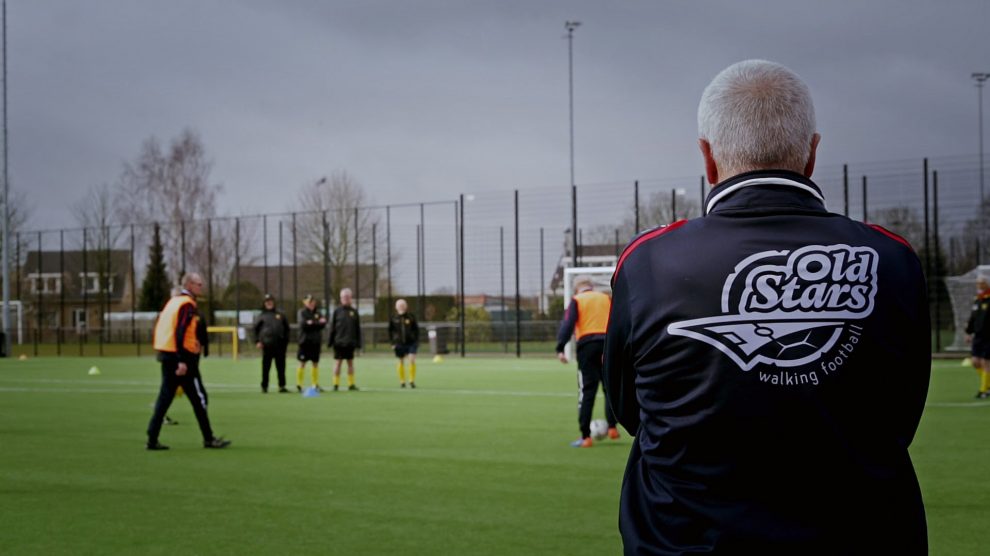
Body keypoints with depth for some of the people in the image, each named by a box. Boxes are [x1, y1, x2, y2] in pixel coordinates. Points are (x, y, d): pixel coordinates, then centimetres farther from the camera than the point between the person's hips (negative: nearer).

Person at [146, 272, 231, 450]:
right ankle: (209, 439, 7)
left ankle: (152, 439, 5)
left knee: (165, 396, 9)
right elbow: (180, 332, -21)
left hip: (166, 355, 9)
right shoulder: (187, 305, -12)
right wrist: (182, 361, -24)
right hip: (180, 356, -9)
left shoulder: (173, 301, 15)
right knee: (199, 397, 0)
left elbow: (160, 324, 18)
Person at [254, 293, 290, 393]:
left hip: (280, 345, 2)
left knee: (281, 367, 1)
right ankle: (264, 387, 9)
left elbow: (286, 329, 18)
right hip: (267, 345, -2)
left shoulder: (280, 315, 15)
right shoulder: (260, 316, 9)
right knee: (266, 367, 2)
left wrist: (286, 343, 12)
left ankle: (282, 386, 6)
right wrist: (257, 341, -6)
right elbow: (256, 330, 6)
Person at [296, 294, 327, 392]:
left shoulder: (318, 313, 10)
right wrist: (317, 323, -15)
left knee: (315, 363, 7)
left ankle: (315, 385, 13)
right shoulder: (302, 312, -1)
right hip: (305, 341, -4)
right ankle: (299, 385, 5)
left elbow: (323, 324, -3)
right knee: (302, 363, -1)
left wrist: (312, 323, -16)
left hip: (316, 341, 4)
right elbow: (303, 324, -17)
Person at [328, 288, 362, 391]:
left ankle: (351, 384, 11)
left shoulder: (354, 312, 6)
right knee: (338, 362, 0)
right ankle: (336, 384, 4)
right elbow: (332, 327, 1)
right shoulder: (337, 311, 0)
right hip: (339, 342, -2)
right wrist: (330, 341, -3)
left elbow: (357, 328, 8)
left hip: (350, 342, 2)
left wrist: (358, 342, 4)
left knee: (350, 362, 6)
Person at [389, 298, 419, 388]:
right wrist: (392, 343, 1)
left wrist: (416, 341, 0)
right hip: (399, 343, 1)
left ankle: (412, 380, -1)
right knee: (401, 362, 7)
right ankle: (402, 381, 19)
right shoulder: (393, 318, 1)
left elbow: (416, 329, 6)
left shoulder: (411, 317, 0)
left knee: (412, 360, -13)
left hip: (411, 342, -1)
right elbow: (390, 331, 7)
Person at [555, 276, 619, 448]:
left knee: (587, 391, -1)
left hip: (587, 345, -3)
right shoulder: (606, 298, 17)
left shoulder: (576, 301, 7)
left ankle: (585, 437, -3)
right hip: (608, 342, 3)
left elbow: (567, 324, -7)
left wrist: (560, 348, -14)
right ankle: (612, 427, 11)